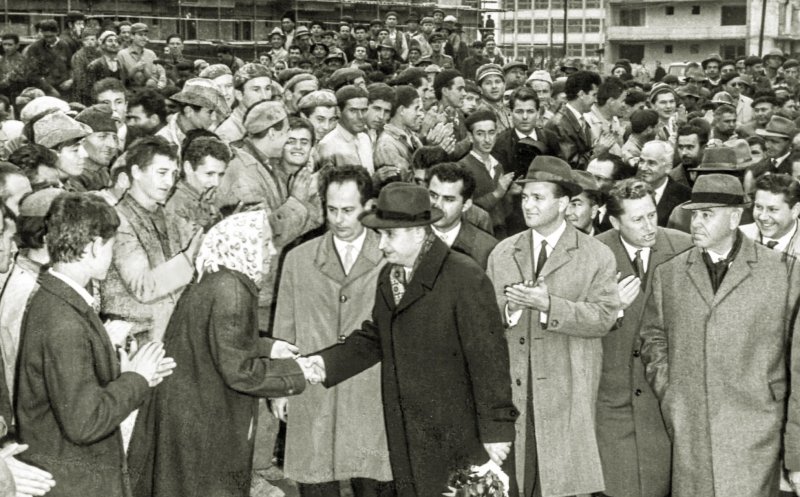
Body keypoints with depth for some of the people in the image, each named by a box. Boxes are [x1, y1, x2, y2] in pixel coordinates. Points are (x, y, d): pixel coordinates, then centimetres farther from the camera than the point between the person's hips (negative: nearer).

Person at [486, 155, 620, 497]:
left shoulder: (597, 256, 2)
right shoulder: (502, 253, 12)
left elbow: (604, 317, -8)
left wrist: (549, 304, -18)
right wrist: (508, 307, -13)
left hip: (567, 392, -2)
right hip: (511, 388, 3)